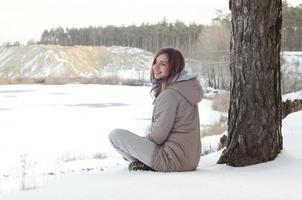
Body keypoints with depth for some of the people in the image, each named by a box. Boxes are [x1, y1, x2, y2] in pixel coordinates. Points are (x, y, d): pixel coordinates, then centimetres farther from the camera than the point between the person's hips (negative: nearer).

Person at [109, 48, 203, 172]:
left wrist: (141, 141, 4)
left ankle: (146, 164, 0)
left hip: (173, 160, -10)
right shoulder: (187, 86, 10)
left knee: (115, 135, -7)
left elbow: (158, 136, -17)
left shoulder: (169, 94, -19)